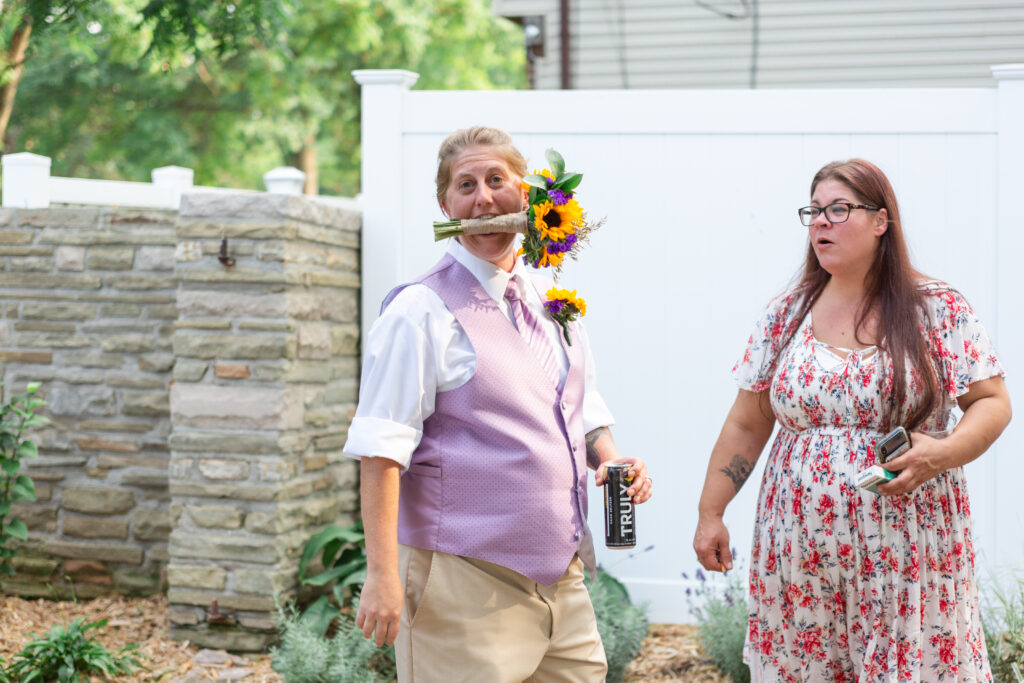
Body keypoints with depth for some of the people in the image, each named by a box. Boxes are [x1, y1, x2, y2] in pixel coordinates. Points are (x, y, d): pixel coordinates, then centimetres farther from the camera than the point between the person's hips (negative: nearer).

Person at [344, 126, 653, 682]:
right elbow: (381, 452, -13)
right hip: (464, 584, -7)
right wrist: (382, 572, -19)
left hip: (560, 575, 7)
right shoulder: (423, 309, -8)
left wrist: (608, 457, 3)